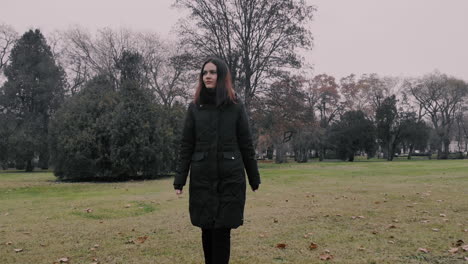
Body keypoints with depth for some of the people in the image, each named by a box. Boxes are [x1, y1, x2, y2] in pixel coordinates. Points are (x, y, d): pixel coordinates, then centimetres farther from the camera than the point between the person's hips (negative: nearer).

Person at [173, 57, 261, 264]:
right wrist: (179, 180, -2)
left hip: (230, 178, -1)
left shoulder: (236, 107, 2)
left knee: (222, 230, -2)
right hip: (202, 179, 1)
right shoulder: (194, 108, 5)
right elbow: (186, 147, 4)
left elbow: (246, 145, 4)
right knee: (207, 229, 7)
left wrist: (254, 178, 6)